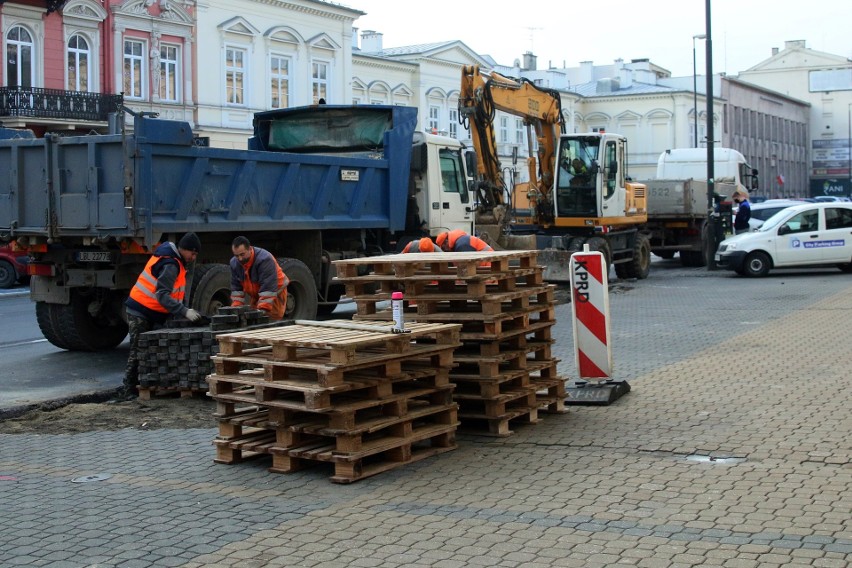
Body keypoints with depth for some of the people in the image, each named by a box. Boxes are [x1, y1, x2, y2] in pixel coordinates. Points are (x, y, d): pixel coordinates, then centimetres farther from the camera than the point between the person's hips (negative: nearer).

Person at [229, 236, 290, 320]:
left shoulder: (265, 259, -32)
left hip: (275, 292, -6)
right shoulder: (234, 263, -9)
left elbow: (268, 288, -35)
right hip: (255, 294, 6)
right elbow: (236, 287, -3)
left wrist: (262, 310, -40)